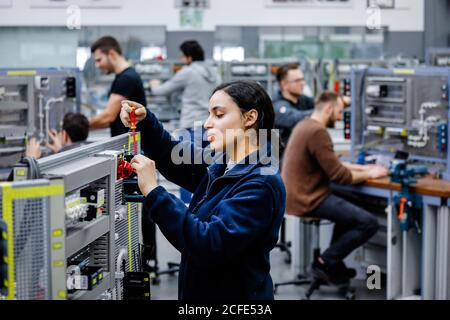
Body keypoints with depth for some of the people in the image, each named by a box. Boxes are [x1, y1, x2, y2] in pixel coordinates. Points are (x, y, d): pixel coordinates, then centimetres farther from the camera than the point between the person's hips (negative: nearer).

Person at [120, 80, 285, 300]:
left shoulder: (261, 184, -23)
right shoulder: (219, 167, 4)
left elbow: (209, 246, -30)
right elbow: (172, 159, 19)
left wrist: (153, 192, -30)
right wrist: (145, 122, 0)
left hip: (236, 294, -8)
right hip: (202, 291, 8)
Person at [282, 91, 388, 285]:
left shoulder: (305, 125, 13)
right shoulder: (317, 131, -19)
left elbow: (332, 164, 21)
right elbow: (338, 175, -19)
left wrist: (363, 168, 15)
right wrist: (368, 174, -4)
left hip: (298, 195, 11)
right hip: (308, 200, -11)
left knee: (350, 209, 30)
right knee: (369, 223, -11)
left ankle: (333, 262, 25)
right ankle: (325, 263, -2)